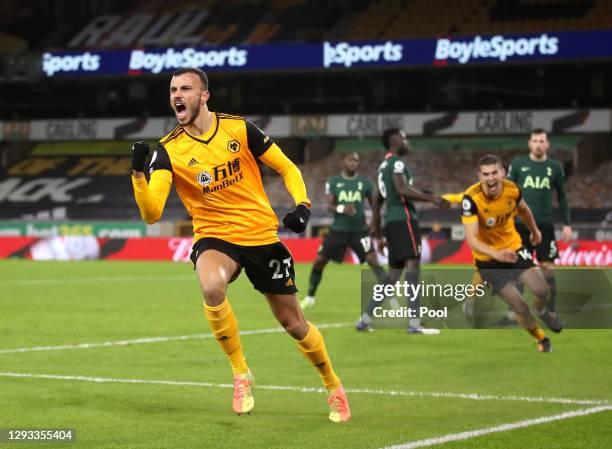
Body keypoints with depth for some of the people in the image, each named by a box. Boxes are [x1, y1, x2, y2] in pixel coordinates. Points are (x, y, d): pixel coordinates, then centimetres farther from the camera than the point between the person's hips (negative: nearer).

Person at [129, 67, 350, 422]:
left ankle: (334, 386, 33)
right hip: (214, 237, -1)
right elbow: (151, 213, -17)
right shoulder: (169, 151, -7)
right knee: (211, 287, -35)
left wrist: (302, 204, -12)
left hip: (262, 236, 1)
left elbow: (287, 168, 5)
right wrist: (138, 172, -33)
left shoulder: (239, 129, -5)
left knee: (293, 322, 6)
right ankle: (241, 373, -14)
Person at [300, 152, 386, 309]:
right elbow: (329, 205, -6)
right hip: (338, 230, 1)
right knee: (319, 261, 4)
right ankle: (310, 298, 23)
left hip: (359, 230, -1)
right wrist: (342, 209, -26)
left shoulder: (365, 182, 4)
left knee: (373, 261, -17)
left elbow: (374, 204, 12)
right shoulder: (333, 182, 2)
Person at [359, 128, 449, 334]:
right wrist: (431, 198, -25)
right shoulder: (396, 162, -5)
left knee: (393, 274, 13)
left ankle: (365, 319, 11)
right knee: (413, 265, -13)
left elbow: (377, 204, 26)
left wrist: (378, 236, 29)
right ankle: (414, 323, -20)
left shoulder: (383, 166, 24)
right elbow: (401, 189, -23)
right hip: (404, 219, -10)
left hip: (391, 220, 10)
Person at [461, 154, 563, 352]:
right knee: (519, 306, -9)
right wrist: (496, 254, -49)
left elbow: (523, 210, 11)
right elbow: (472, 239, -33)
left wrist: (534, 230, 28)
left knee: (543, 291, -11)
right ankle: (541, 339, 21)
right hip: (488, 259, -4)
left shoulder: (512, 189, -14)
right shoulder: (471, 199, -29)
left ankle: (542, 311, 27)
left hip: (513, 248, 4)